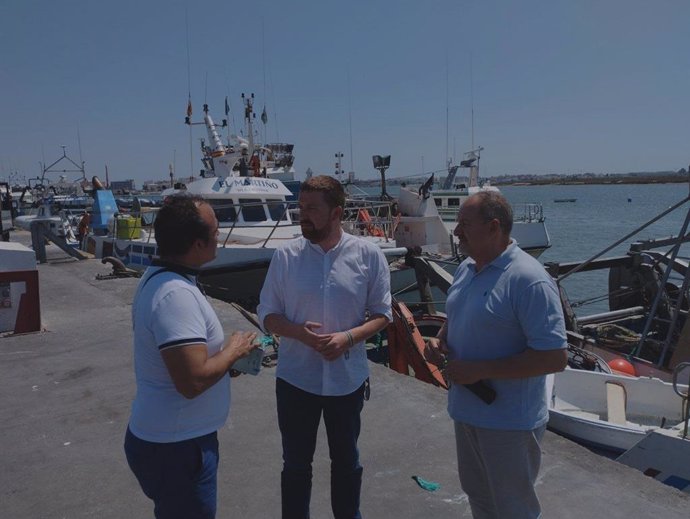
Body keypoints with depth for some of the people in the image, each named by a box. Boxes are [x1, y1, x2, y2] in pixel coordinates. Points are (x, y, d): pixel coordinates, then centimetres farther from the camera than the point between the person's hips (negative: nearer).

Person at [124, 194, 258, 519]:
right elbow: (193, 381, -33)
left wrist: (224, 350, 3)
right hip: (176, 446, -9)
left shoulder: (157, 276, 3)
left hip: (164, 437, 9)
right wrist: (233, 350, -17)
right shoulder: (177, 294, -29)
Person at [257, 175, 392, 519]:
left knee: (346, 461, 20)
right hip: (295, 378, 0)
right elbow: (267, 314, -1)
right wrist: (299, 332, -21)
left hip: (347, 378, 0)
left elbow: (382, 314, -3)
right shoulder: (285, 255, -6)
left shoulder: (368, 255, -8)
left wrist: (349, 337, -21)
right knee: (296, 464, 16)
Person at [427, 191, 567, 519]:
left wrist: (480, 370, -26)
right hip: (467, 410, 8)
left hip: (509, 422, -8)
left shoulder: (528, 280, -24)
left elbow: (554, 357, -26)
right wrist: (440, 339, -3)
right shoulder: (466, 268, 3)